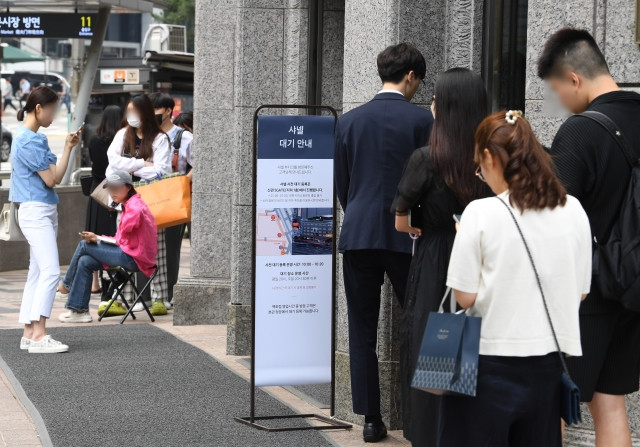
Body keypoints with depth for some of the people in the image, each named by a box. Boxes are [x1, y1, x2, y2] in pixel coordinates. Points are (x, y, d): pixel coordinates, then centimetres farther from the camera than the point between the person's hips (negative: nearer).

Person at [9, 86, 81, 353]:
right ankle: (39, 335, -22)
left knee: (37, 274, 9)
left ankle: (29, 334, 11)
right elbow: (52, 179, -15)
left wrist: (68, 148, 9)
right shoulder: (30, 141, -16)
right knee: (50, 271, -18)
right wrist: (68, 148, -5)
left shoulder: (29, 137, 15)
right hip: (36, 211, -11)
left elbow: (50, 177, 17)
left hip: (44, 211, 11)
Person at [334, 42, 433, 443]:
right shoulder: (422, 120, -5)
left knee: (363, 331, 7)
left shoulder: (349, 121, 6)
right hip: (407, 235, -3)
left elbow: (341, 183, 11)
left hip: (358, 234, 3)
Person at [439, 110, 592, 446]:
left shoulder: (481, 213, -13)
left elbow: (464, 295, -11)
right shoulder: (573, 211, 0)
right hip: (547, 357, 4)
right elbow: (581, 290, 8)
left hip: (491, 359, -4)